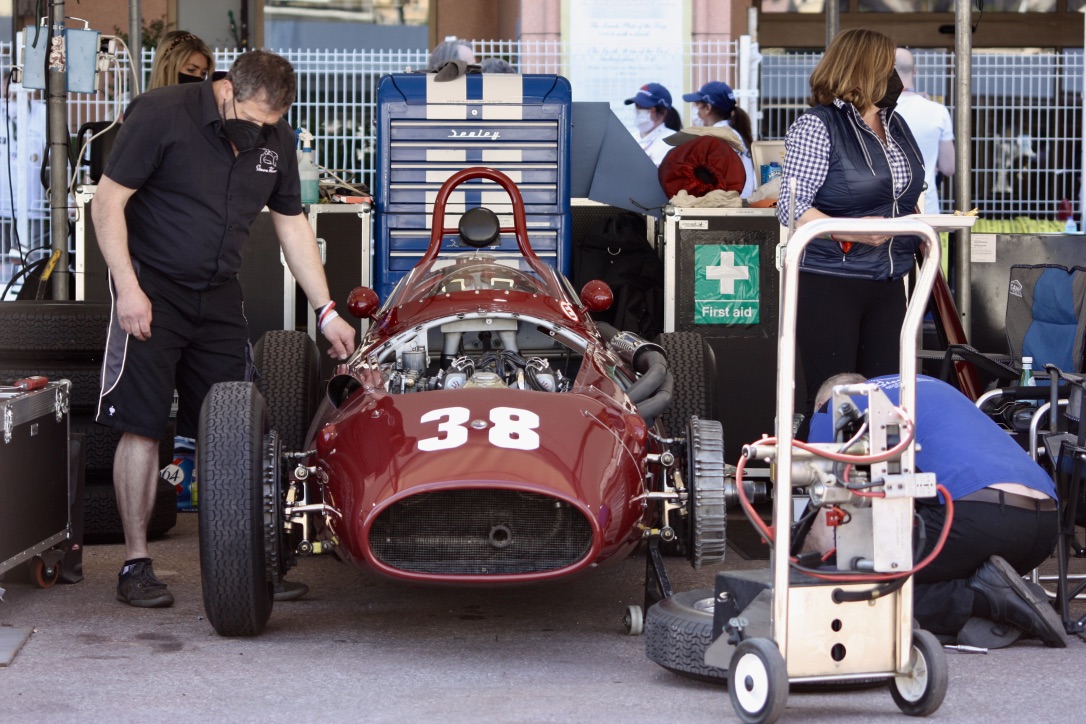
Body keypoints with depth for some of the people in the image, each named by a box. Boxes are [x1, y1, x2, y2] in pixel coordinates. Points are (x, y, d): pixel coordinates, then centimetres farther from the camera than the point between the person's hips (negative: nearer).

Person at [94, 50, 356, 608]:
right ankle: (136, 563, 0)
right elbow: (108, 201, -11)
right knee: (141, 426, -8)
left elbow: (292, 226, 13)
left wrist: (326, 311, 10)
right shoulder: (161, 114, -13)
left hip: (218, 297, 5)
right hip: (150, 291, -5)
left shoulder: (276, 140, 5)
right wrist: (128, 288, -18)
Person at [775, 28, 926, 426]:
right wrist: (850, 233, -27)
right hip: (829, 285, -7)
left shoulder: (895, 125, 15)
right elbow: (791, 208, -15)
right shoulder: (817, 127, -8)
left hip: (887, 285, 7)